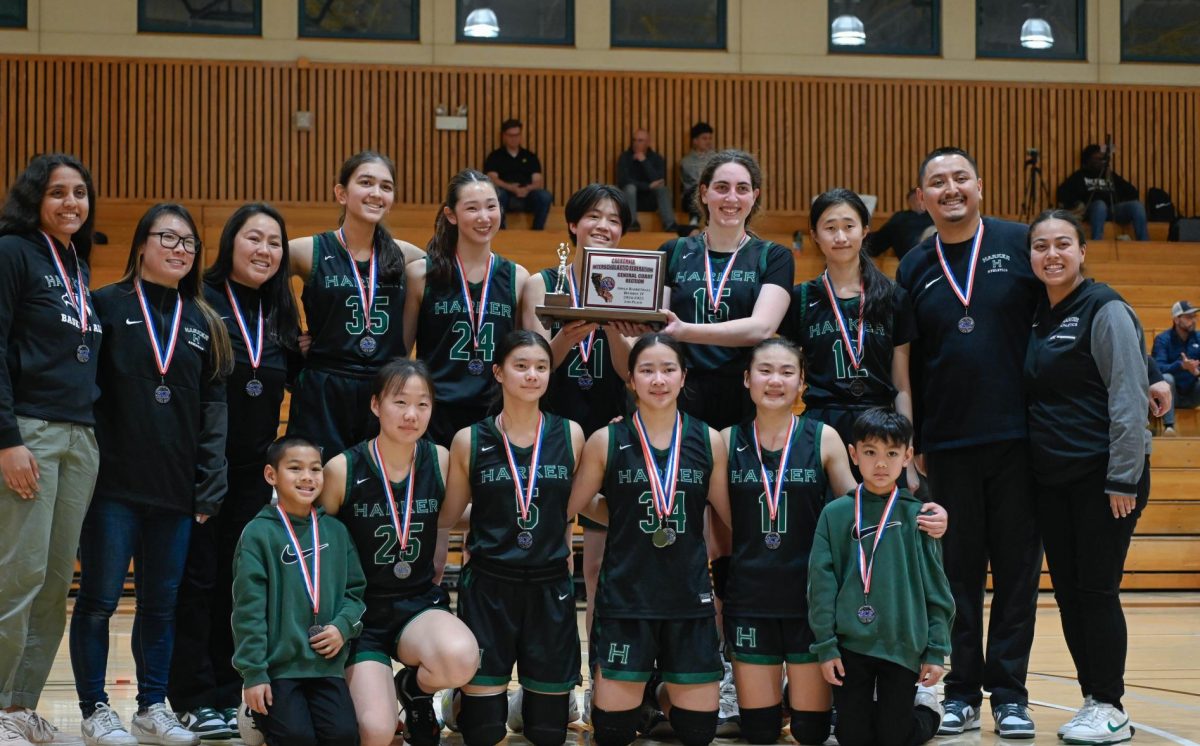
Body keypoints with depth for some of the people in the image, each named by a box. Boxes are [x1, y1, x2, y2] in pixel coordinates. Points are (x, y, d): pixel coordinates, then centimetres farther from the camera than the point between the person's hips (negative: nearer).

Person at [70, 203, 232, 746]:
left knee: (161, 604, 10)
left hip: (176, 491, 4)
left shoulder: (204, 323, 10)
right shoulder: (108, 305, 0)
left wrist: (209, 488, 2)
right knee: (99, 600, 1)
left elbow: (214, 408, 8)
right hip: (114, 483, -4)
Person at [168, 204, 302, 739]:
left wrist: (304, 354, 1)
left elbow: (291, 379, 21)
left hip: (253, 469, 5)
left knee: (240, 582, 7)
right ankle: (194, 698, 5)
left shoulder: (281, 314, 11)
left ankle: (228, 694, 15)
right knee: (196, 579, -1)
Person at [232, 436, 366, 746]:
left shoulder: (336, 531, 9)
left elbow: (355, 590, 13)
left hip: (327, 665, 4)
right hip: (278, 665, -4)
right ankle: (260, 720, 12)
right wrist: (253, 673, -11)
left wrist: (343, 627, -8)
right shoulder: (259, 533, -6)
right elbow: (248, 609, -8)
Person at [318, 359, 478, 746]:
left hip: (420, 603, 2)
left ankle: (413, 688, 4)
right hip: (361, 611, -2)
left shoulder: (440, 460, -4)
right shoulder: (343, 468, -11)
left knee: (461, 658, -33)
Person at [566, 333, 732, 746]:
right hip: (625, 598, -2)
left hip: (690, 598, 2)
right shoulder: (606, 441, -4)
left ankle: (663, 693, 40)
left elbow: (735, 518, 9)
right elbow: (569, 508, 3)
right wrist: (633, 521, 2)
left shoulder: (709, 441, 0)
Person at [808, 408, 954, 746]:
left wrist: (936, 651, -2)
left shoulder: (916, 515, -2)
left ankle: (927, 708, 35)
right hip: (850, 644, 1)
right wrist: (825, 645, -5)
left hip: (903, 646, -1)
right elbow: (821, 582, -2)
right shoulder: (835, 514, -2)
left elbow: (936, 588, 0)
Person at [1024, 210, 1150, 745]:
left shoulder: (1104, 310, -9)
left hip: (1102, 475, -7)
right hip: (1051, 479, 7)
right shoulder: (1035, 316, 11)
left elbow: (1129, 398, -14)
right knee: (1067, 591, 8)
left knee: (1097, 590, -4)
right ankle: (1092, 700, 17)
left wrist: (1124, 479, -18)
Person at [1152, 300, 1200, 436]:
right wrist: (1181, 365, -39)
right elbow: (1158, 367, -22)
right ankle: (1168, 426, -37)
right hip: (1170, 394, -3)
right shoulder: (1163, 339, -8)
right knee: (1166, 378, -34)